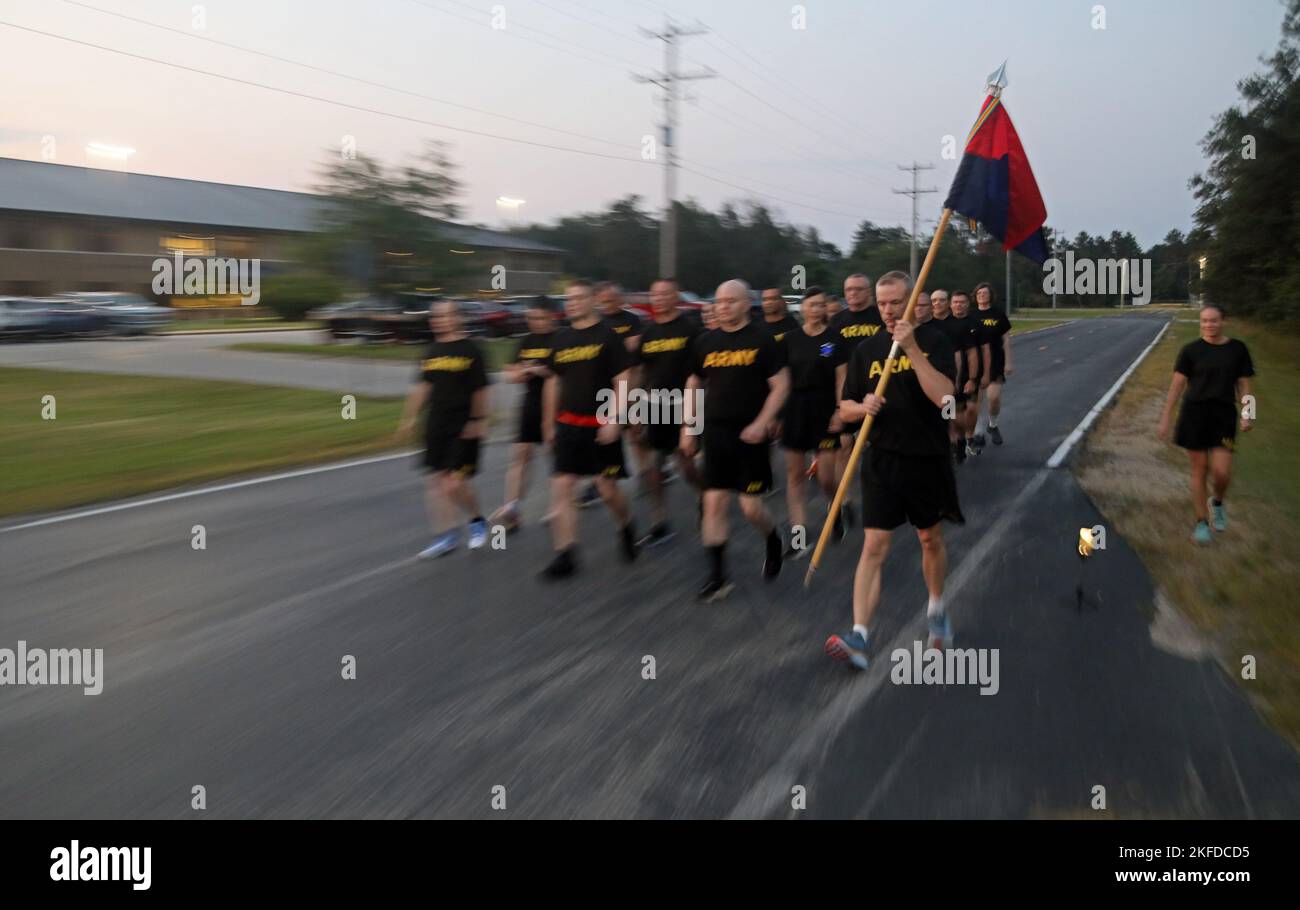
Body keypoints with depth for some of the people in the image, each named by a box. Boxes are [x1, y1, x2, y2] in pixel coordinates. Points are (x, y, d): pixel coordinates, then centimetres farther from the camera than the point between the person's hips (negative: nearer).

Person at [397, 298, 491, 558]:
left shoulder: (470, 350, -8)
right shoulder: (432, 351, 10)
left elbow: (480, 390, -7)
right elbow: (422, 387, 15)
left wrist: (478, 421, -8)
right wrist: (409, 419, 14)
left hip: (463, 429, -6)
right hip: (436, 426, 6)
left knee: (455, 482, -10)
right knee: (436, 481, 5)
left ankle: (477, 520, 18)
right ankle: (446, 535, 16)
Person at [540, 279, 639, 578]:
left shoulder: (607, 337, -5)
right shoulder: (561, 339, 10)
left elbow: (622, 381, -9)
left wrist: (613, 420, -17)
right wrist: (549, 424, 17)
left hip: (601, 425, -4)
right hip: (568, 425, 5)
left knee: (607, 487, 2)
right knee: (561, 487, -5)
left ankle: (627, 529, 33)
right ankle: (565, 555, -1)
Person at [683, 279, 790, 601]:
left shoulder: (761, 339, -4)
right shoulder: (706, 342, 8)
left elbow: (781, 384, -6)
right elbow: (694, 384, 17)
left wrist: (761, 423, -15)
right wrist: (688, 426, 11)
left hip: (750, 435, -4)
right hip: (716, 433, 4)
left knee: (751, 507, -2)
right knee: (714, 503, -1)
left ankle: (773, 541, 32)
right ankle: (718, 576, 6)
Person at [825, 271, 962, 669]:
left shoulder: (933, 341, -3)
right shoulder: (867, 349, 7)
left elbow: (943, 395, -18)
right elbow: (845, 409, 11)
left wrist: (912, 348, -23)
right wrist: (863, 407, -12)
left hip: (928, 458, -1)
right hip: (882, 460, 1)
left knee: (931, 540, 16)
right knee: (874, 546, -8)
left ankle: (937, 610, 39)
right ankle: (860, 635, -12)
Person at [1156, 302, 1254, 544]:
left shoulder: (1237, 349, 3)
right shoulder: (1191, 350, 0)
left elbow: (1243, 385, 8)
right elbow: (1177, 385, 1)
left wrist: (1247, 414, -5)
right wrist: (1165, 419, -1)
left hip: (1224, 416, 1)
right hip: (1194, 415, 0)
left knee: (1222, 471, -10)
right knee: (1199, 469, 4)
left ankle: (1217, 503, 24)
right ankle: (1202, 522, 18)